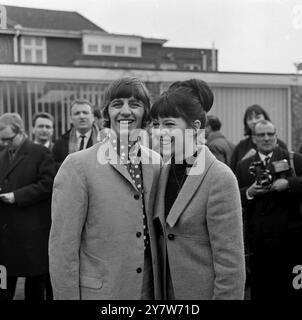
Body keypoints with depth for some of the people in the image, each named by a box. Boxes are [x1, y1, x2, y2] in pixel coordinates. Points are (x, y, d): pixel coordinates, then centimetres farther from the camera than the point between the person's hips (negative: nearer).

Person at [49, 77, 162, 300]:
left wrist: (161, 286, 6)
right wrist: (67, 295, -11)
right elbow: (63, 245, -12)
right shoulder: (78, 166, -14)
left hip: (150, 288, 4)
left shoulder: (156, 162, 0)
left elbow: (157, 230, 8)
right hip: (99, 290, -4)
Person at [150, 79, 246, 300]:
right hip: (167, 291, 6)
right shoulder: (165, 172, 2)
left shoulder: (220, 179, -19)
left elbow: (230, 263, -19)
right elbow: (163, 242, 8)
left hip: (204, 291, -6)